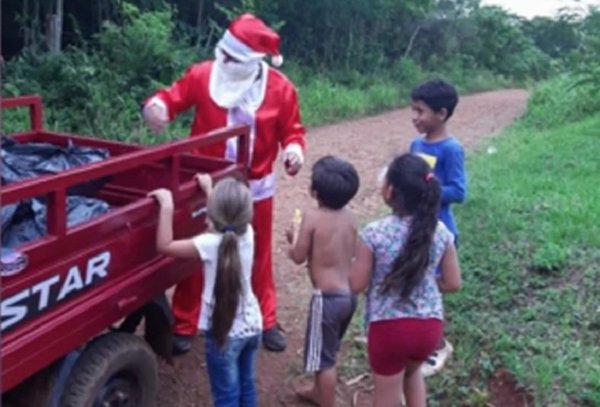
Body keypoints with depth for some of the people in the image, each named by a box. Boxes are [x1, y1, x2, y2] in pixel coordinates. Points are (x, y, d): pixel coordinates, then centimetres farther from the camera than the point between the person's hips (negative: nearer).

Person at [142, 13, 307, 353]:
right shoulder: (203, 75, -10)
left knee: (258, 257, 16)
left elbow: (292, 129, -1)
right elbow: (173, 98, -4)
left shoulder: (280, 88, -9)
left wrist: (294, 148, -22)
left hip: (256, 188, 1)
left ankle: (266, 322, 35)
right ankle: (184, 326, 26)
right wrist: (158, 105, -27)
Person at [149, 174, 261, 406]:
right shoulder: (247, 233, -6)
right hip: (251, 325, 6)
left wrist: (167, 206, -16)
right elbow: (231, 216, 16)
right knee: (246, 386, 24)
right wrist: (209, 189, 24)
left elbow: (164, 246, -18)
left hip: (224, 332, -6)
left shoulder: (210, 244, -23)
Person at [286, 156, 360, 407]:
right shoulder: (349, 216, 2)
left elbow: (298, 257, -10)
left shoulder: (312, 217, -17)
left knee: (324, 356, 8)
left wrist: (294, 236, 10)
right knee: (327, 350, 27)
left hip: (328, 297, -8)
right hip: (350, 293, 8)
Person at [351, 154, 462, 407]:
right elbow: (453, 283, 2)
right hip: (430, 326, 4)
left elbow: (357, 285, -10)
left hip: (389, 328, -4)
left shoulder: (374, 233, -17)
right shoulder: (440, 232, -6)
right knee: (412, 369, 36)